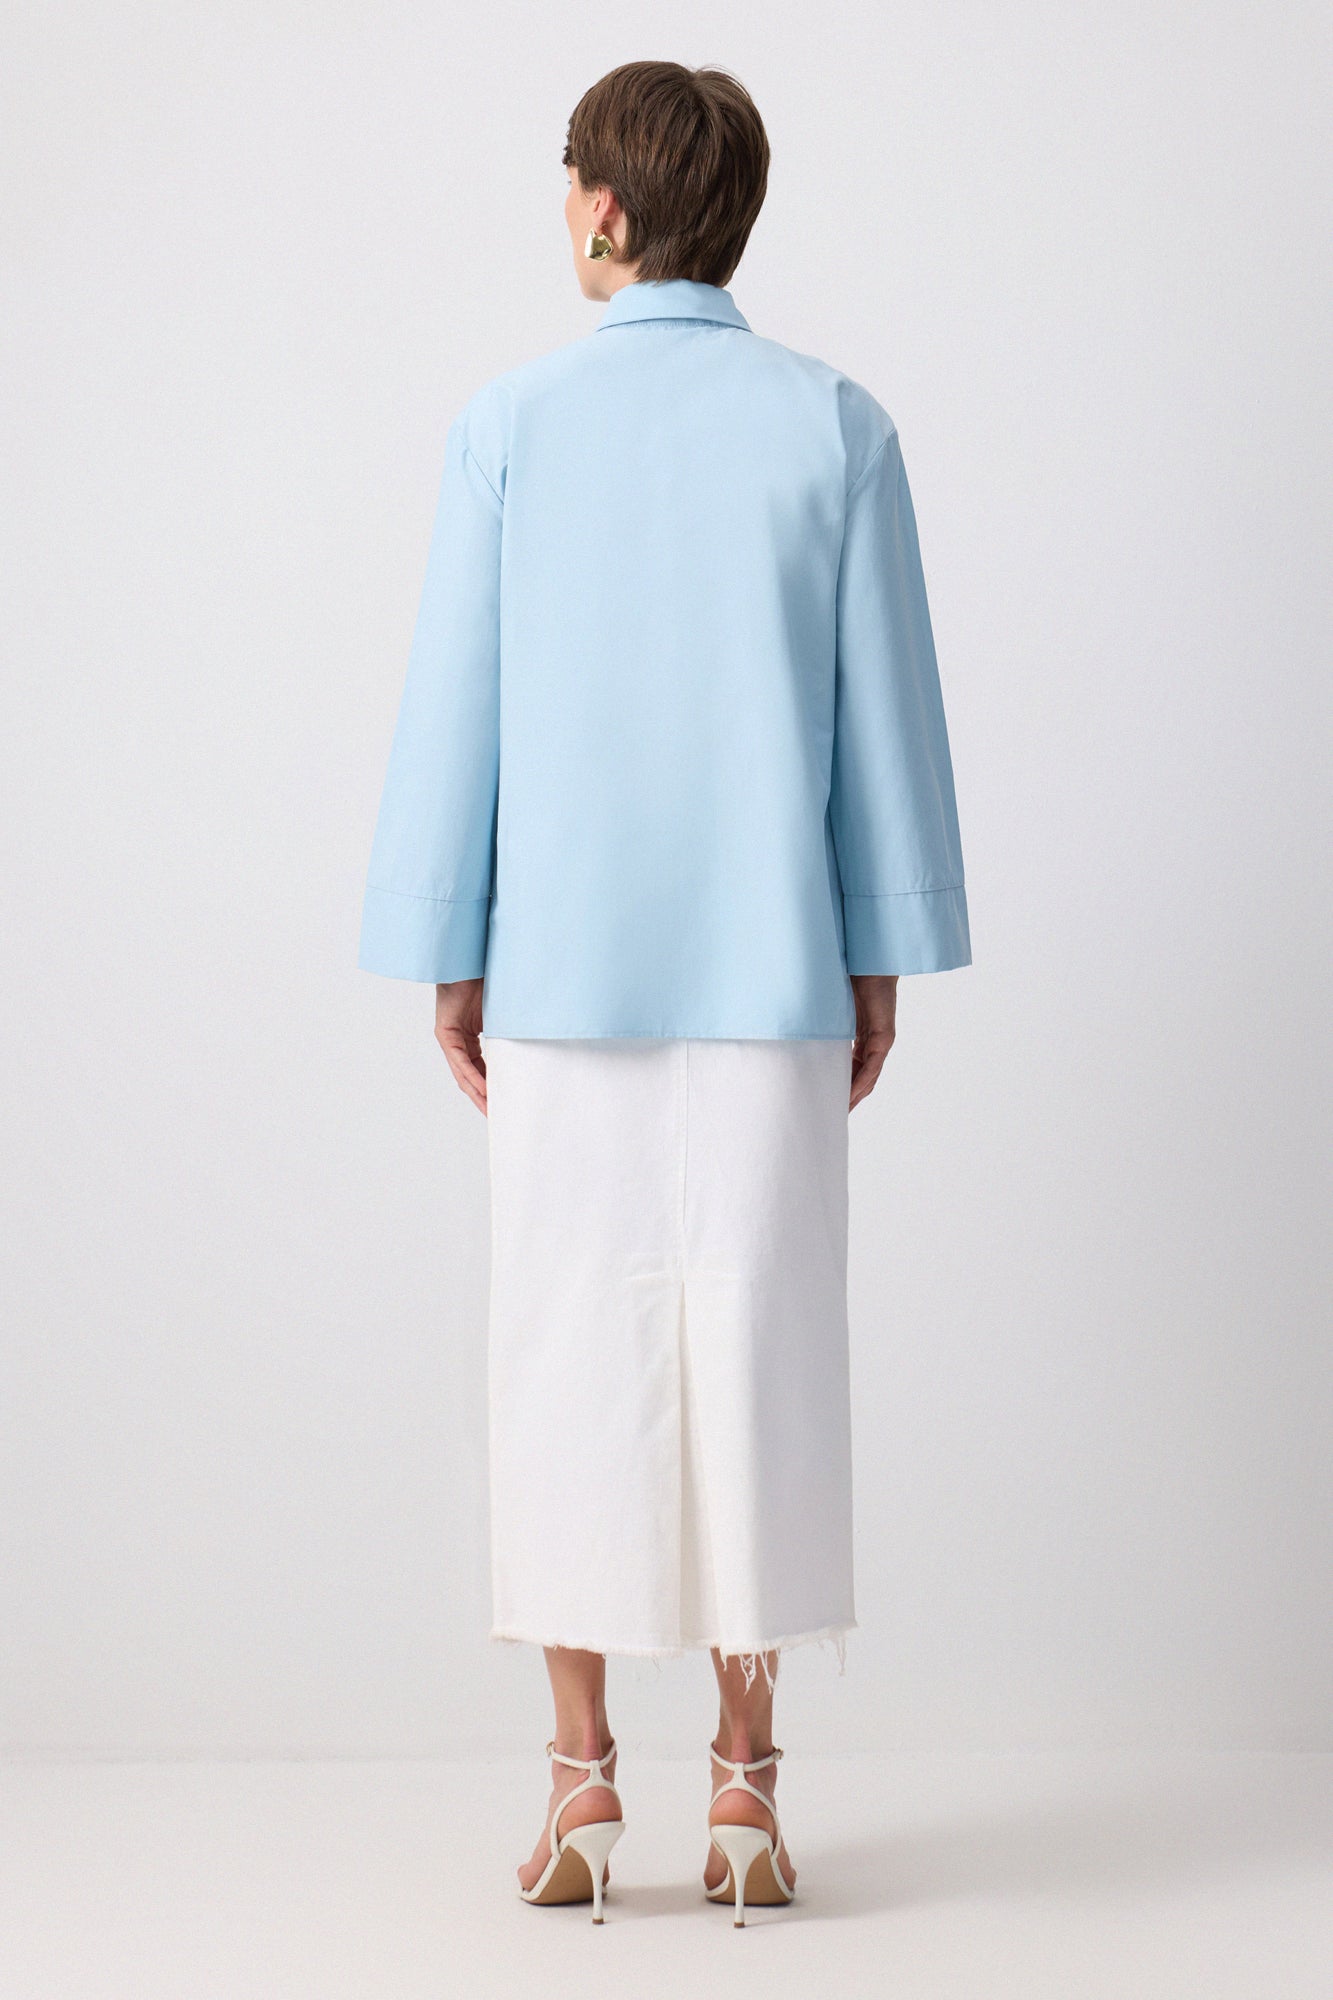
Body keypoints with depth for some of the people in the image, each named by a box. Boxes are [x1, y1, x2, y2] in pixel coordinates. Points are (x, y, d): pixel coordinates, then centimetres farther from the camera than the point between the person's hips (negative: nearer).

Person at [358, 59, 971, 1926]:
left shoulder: (509, 426, -2)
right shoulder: (835, 426, 0)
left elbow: (451, 709, -2)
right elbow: (887, 706, 0)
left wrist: (447, 962, 6)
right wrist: (882, 961, 8)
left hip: (563, 972, 0)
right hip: (772, 974, 1)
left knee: (571, 1354, 6)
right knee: (757, 1351, 5)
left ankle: (583, 1777, 9)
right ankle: (744, 1781, 9)